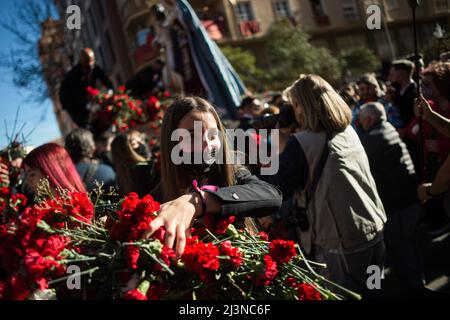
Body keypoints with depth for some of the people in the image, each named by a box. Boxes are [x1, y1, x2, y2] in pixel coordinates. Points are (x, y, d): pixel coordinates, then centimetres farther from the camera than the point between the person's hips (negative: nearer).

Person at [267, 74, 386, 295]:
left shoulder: (302, 143, -14)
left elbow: (277, 192, -11)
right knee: (371, 292, 22)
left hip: (340, 244, -7)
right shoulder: (349, 131, 7)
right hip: (375, 230, 7)